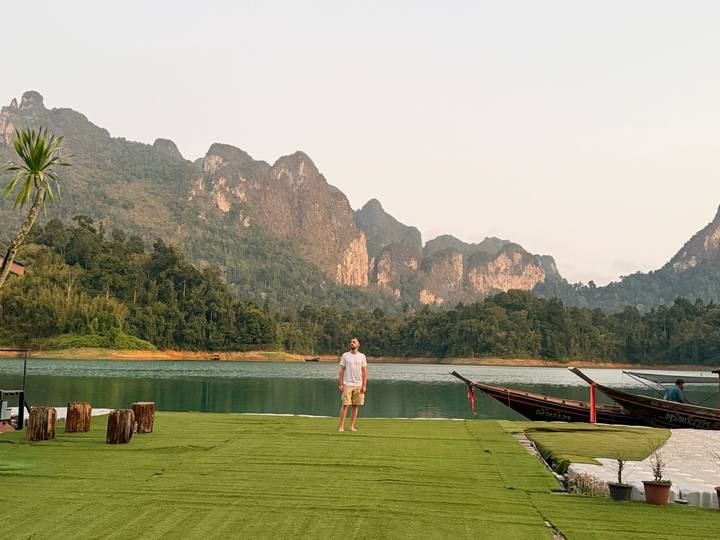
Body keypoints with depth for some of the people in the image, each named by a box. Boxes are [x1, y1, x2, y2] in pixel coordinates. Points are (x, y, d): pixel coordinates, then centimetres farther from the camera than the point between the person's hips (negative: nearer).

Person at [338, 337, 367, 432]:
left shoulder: (362, 356, 6)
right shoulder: (345, 355, 3)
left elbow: (364, 372, 5)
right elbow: (341, 371, 3)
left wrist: (364, 385, -3)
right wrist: (340, 384, -5)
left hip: (358, 385, 2)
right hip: (347, 384, -1)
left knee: (355, 406, 3)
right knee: (345, 405, -5)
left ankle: (352, 426, 10)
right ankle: (341, 426, -1)